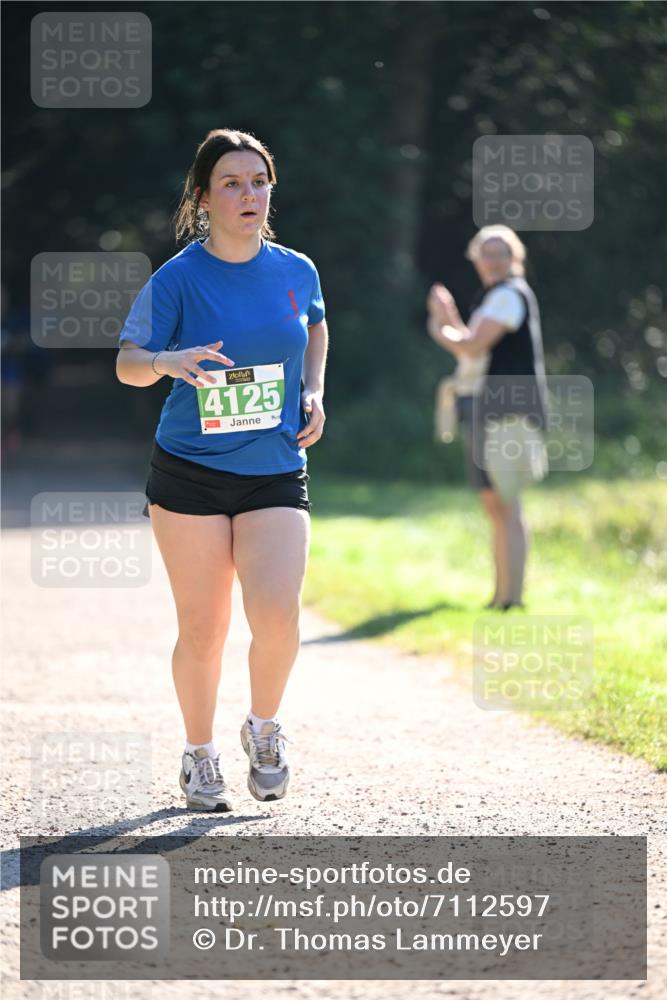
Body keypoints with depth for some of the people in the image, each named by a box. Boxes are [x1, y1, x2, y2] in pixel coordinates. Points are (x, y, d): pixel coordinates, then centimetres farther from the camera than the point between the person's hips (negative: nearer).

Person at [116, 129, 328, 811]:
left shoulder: (296, 271, 4)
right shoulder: (178, 279, -7)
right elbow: (126, 363, -8)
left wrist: (312, 395, 10)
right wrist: (167, 360, -30)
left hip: (277, 473, 2)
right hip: (190, 473, -2)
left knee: (276, 615, -16)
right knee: (202, 631, 2)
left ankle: (264, 728, 13)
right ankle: (200, 755, 24)